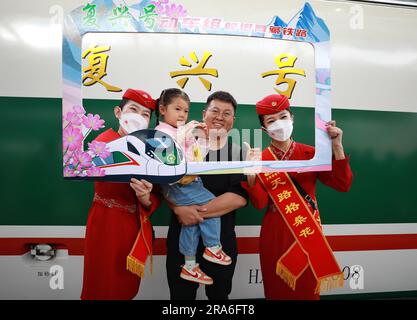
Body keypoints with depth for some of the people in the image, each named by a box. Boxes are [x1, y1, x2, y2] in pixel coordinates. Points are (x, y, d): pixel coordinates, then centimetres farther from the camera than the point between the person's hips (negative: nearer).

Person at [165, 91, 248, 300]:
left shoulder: (240, 154, -1)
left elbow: (240, 197, -13)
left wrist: (198, 211, -19)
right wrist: (180, 209, -21)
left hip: (222, 239, 0)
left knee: (219, 295, 20)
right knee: (181, 295, 17)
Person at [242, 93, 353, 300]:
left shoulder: (310, 154, -1)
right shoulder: (260, 159, -3)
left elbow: (343, 185, -8)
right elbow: (259, 203, -11)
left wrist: (336, 147, -16)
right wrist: (251, 173, -26)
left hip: (308, 232, 1)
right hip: (275, 234, 0)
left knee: (307, 289, 12)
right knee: (277, 289, 14)